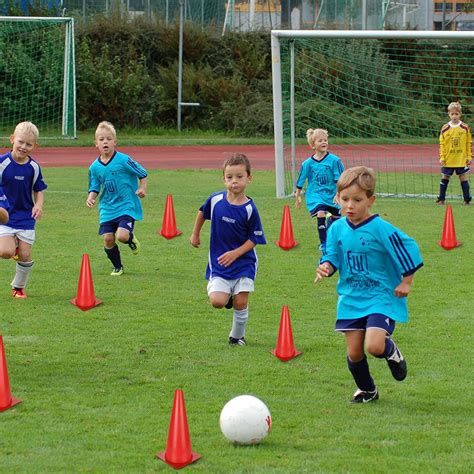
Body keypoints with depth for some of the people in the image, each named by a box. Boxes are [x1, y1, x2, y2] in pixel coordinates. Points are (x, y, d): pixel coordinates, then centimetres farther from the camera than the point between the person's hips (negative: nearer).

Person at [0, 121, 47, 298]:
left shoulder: (33, 167, -2)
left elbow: (38, 191, 10)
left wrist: (38, 205, -10)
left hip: (26, 217, 3)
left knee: (25, 256, 1)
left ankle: (18, 287, 24)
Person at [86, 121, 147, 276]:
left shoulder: (123, 160, -11)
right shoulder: (95, 167, 1)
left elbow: (142, 173, 0)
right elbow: (94, 188, 10)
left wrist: (142, 188, -13)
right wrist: (91, 198, -10)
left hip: (126, 206, -4)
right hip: (107, 209, 4)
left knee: (122, 236, -21)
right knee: (108, 239, -2)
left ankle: (131, 238, 18)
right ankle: (118, 267, 22)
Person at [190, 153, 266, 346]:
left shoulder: (250, 209, -14)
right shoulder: (215, 200, -8)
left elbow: (254, 238, -7)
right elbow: (202, 212, 16)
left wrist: (235, 253, -18)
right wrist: (195, 234, 25)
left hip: (243, 262, -1)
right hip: (218, 262, 1)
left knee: (241, 303, -2)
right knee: (217, 301, -14)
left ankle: (237, 336, 23)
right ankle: (228, 296, 22)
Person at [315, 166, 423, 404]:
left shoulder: (381, 229, -16)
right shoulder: (337, 228, -1)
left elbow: (409, 250, -10)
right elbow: (332, 257, 6)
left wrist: (406, 282, -5)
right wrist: (325, 267, -17)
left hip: (381, 298, -5)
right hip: (350, 299, 5)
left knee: (374, 346, -22)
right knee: (354, 352, 4)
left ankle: (391, 351, 15)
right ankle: (366, 389, 31)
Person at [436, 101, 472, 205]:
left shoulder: (465, 128, -1)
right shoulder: (445, 129, -1)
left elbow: (469, 143, 4)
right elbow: (441, 144, 2)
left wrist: (469, 157, 0)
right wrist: (441, 157, -4)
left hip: (462, 160, -1)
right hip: (448, 160, 1)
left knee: (464, 179, 2)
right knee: (444, 178, 8)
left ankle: (467, 199, 10)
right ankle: (441, 199, 17)